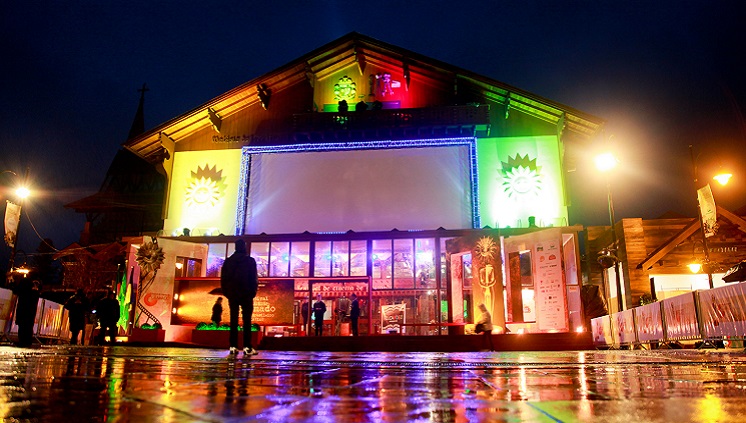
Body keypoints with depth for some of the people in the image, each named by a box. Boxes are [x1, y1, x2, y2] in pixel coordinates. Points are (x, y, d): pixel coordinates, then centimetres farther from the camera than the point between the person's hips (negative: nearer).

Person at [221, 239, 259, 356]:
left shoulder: (228, 261, 6)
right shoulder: (250, 261, -3)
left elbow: (223, 278, 6)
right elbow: (254, 278, -5)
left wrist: (226, 292, 11)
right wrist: (253, 291, 2)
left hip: (232, 295, 3)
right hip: (246, 295, -3)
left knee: (233, 321, 7)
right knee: (247, 321, -2)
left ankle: (233, 346, 4)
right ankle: (247, 347, -6)